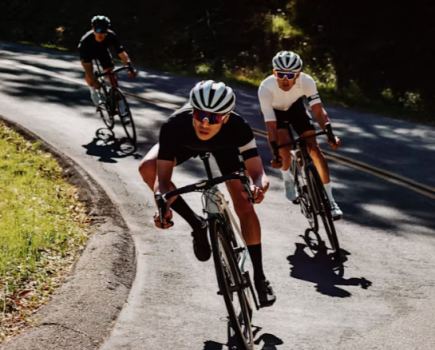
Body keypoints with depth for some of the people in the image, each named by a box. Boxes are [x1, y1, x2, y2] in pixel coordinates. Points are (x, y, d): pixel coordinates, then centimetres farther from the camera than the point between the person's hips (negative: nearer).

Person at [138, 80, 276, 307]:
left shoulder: (237, 128, -42)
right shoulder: (174, 126, -43)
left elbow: (258, 173, -42)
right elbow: (163, 177, -41)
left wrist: (258, 187, -66)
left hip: (224, 145, -1)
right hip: (185, 143, 1)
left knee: (243, 205, -15)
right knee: (147, 167, -28)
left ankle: (259, 277, 0)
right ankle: (196, 224, -11)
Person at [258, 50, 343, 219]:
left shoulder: (306, 81, -35)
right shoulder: (266, 88, -38)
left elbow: (318, 110, -36)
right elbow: (270, 124, -38)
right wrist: (275, 153, -47)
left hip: (295, 106, 1)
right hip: (275, 110, -1)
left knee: (314, 149, -10)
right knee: (284, 147, -21)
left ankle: (329, 199, -3)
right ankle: (287, 178, 15)